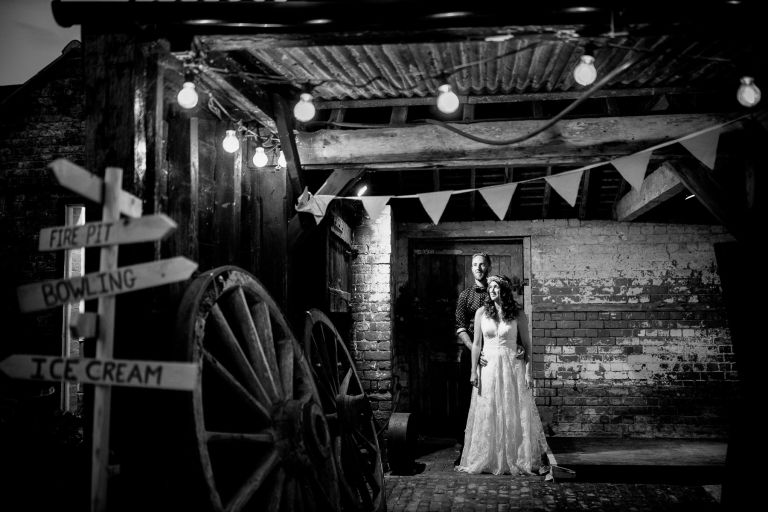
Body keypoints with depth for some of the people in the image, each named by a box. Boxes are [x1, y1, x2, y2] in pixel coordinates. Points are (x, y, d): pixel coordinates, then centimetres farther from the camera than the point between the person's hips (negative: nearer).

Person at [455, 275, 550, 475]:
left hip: (512, 367, -1)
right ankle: (487, 461, 13)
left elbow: (527, 344, 2)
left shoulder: (518, 314, 0)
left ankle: (517, 461, 14)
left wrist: (528, 371, -4)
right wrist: (473, 371, 0)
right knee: (487, 415, 4)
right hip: (488, 368, 1)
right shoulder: (481, 312, 3)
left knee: (514, 415, 2)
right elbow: (476, 343, 4)